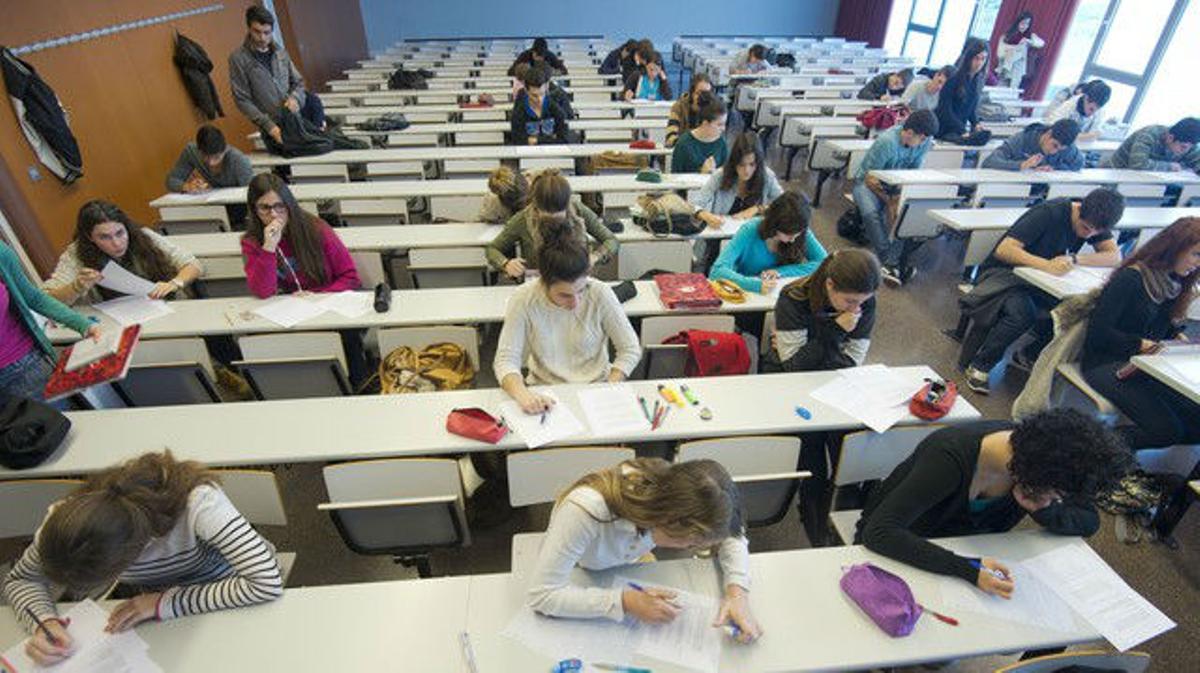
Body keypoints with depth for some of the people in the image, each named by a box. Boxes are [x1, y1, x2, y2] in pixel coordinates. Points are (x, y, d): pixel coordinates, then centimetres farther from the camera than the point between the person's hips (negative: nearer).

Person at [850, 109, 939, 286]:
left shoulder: (925, 141, -9)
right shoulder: (886, 141, -25)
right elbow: (870, 178, -20)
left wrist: (900, 197, -23)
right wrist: (889, 201, -27)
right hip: (868, 182, -4)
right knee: (870, 212, -34)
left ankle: (891, 263, -31)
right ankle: (889, 260, -33)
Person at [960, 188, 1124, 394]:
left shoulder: (1094, 221, -1)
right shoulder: (1049, 213, -20)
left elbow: (1115, 256, -7)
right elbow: (1003, 250, -29)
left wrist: (1074, 259, -23)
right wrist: (1047, 265, -40)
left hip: (1037, 281, 6)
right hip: (1004, 273, -6)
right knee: (1022, 312, -35)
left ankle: (1028, 355, 4)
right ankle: (979, 366, -16)